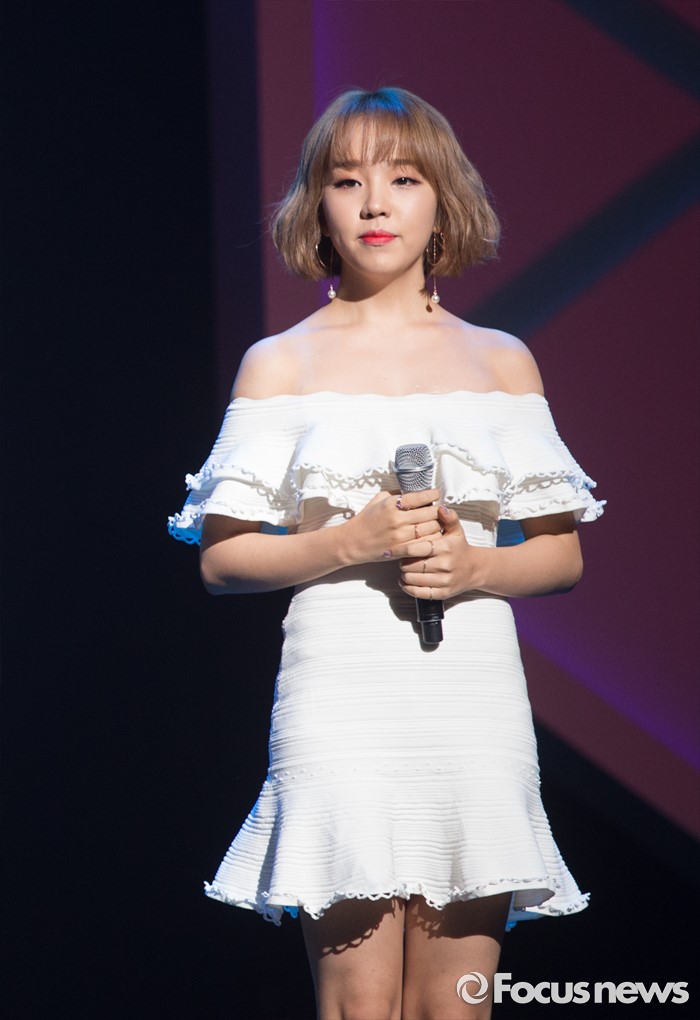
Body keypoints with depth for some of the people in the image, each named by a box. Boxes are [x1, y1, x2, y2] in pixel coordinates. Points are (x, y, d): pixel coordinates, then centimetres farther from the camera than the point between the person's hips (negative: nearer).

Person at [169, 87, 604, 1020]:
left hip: (475, 698, 2)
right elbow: (222, 560, 4)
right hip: (343, 696, -2)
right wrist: (348, 544, -12)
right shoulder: (280, 364, 7)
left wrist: (475, 566, -8)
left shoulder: (501, 362, 11)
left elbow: (563, 556, 13)